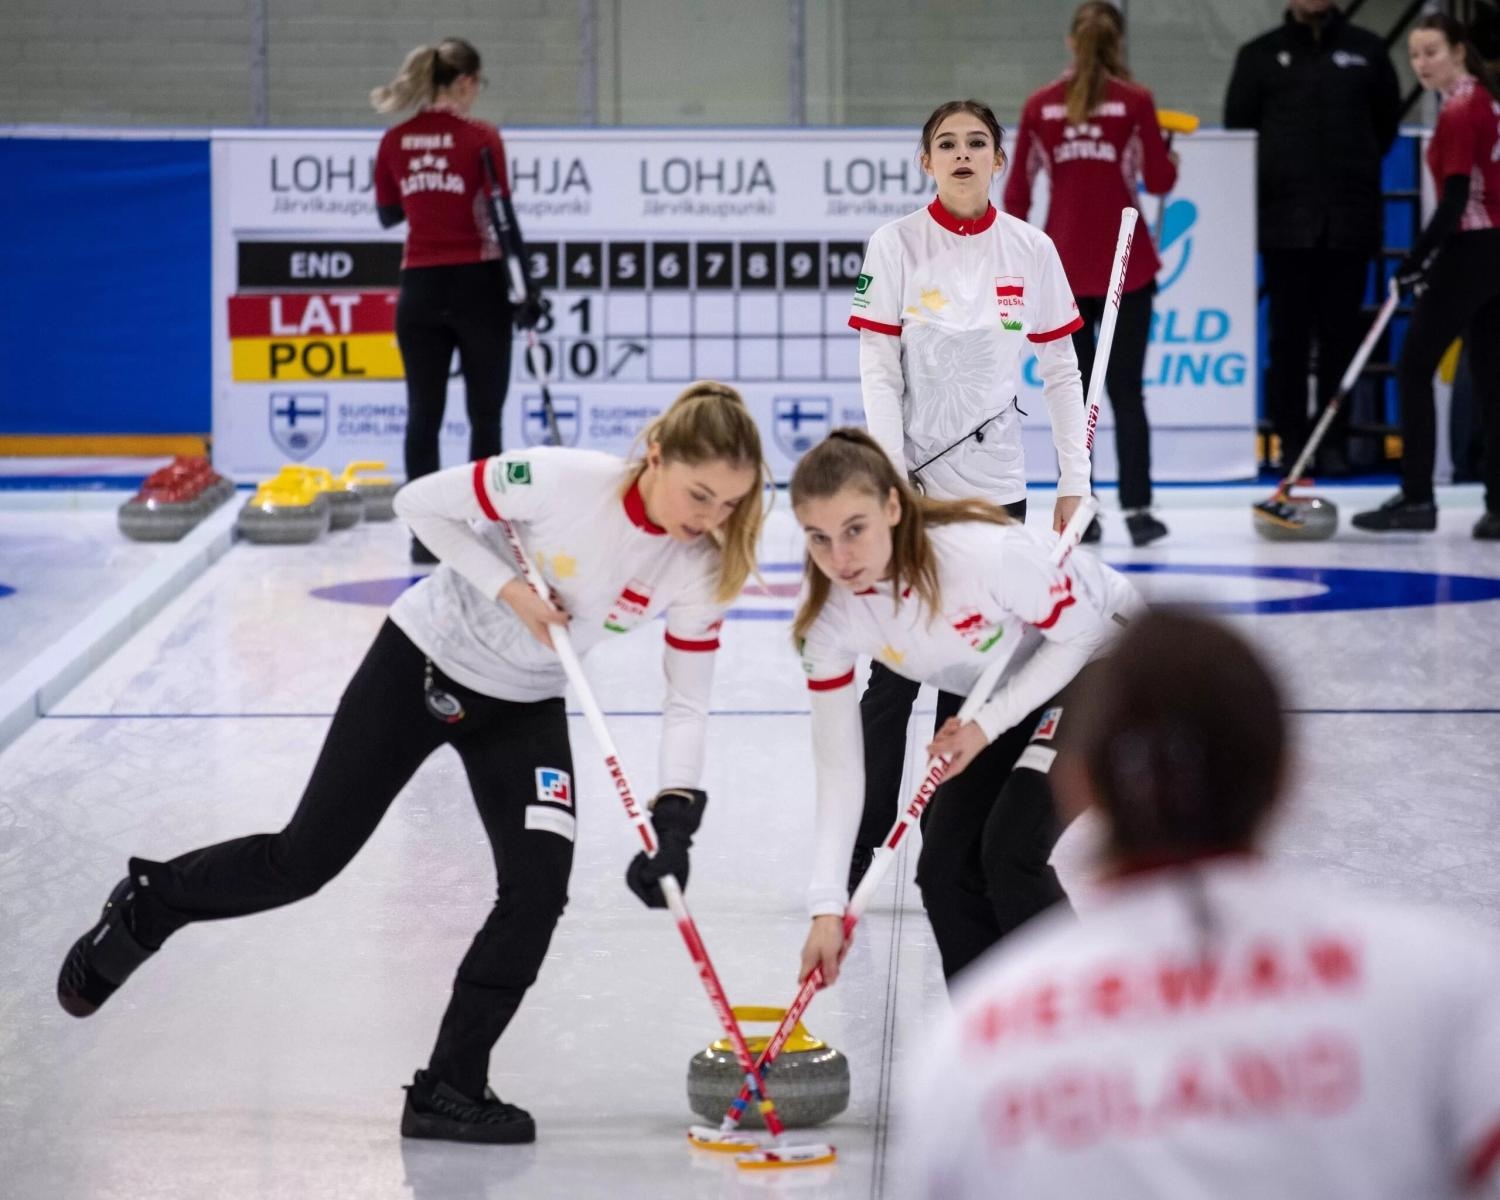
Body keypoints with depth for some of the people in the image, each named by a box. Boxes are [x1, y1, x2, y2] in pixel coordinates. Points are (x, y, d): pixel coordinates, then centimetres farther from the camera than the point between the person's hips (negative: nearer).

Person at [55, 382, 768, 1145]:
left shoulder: (701, 566, -18)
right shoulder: (562, 481, -30)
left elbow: (688, 702, -13)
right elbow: (422, 503, -18)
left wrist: (675, 814, -26)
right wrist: (508, 588, -26)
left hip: (523, 708, 4)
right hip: (423, 663, -4)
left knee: (539, 885, -12)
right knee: (306, 859, 1)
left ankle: (451, 1088, 0)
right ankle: (147, 905, 28)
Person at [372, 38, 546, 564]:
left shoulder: (395, 142, 3)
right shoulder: (481, 138, -10)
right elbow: (502, 216, -11)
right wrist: (526, 288, -7)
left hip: (420, 288, 4)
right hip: (477, 286, -3)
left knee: (423, 415, 5)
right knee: (485, 416, 5)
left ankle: (426, 535, 2)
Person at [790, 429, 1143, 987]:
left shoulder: (984, 550, -39)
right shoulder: (829, 613, -22)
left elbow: (1077, 632, -21)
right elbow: (839, 767, -15)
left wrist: (988, 726, -27)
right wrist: (828, 906, -20)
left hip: (1099, 652, -6)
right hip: (983, 691, 6)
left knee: (1010, 851, -19)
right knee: (945, 868, -4)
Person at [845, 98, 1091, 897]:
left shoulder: (1030, 251, 2)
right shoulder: (896, 245, -4)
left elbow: (1061, 369, 6)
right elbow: (878, 372, -6)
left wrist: (1074, 478, 1)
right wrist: (891, 483, -13)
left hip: (995, 486, 2)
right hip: (913, 480, -2)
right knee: (895, 674, -1)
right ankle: (859, 846, 6)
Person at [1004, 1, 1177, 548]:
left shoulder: (1040, 106, 1)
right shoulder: (1134, 101, -6)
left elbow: (1017, 192, 2)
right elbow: (1159, 181, -3)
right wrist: (1170, 162, 20)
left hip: (1062, 267, 2)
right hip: (1125, 264, -2)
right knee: (1126, 392, 3)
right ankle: (1137, 510, -1)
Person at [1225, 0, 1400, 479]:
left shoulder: (1367, 50, 10)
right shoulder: (1260, 55, 8)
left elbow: (1387, 120, 17)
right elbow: (1237, 127, 10)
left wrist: (1356, 169, 12)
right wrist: (1269, 184, 5)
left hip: (1349, 220, 1)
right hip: (1284, 222, 0)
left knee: (1341, 334, 2)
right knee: (1289, 336, -1)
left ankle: (1334, 441, 8)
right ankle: (1291, 440, 5)